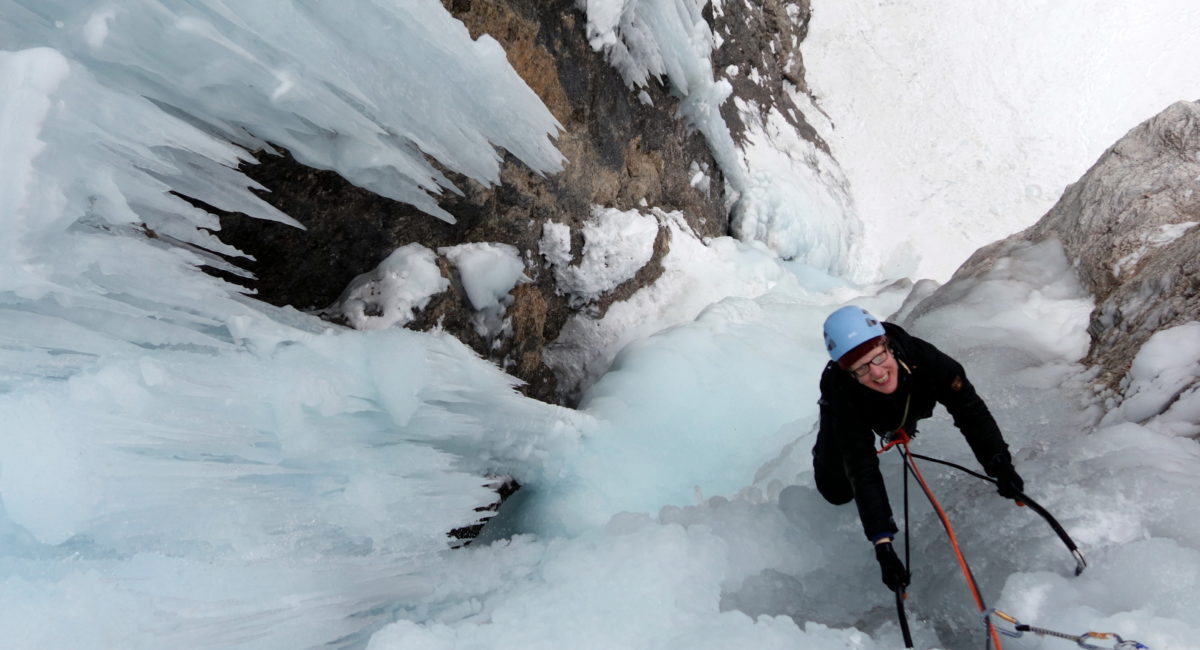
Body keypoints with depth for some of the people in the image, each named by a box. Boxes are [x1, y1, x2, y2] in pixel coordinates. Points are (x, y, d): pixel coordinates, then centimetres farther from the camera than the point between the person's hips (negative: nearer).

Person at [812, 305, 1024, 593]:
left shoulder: (922, 358, -45)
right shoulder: (844, 395, -47)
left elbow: (970, 410, -35)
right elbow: (863, 473, -45)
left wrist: (1000, 465, -47)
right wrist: (882, 543, -50)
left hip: (903, 408, 2)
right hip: (847, 408, -2)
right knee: (838, 491, -2)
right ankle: (826, 449, 25)